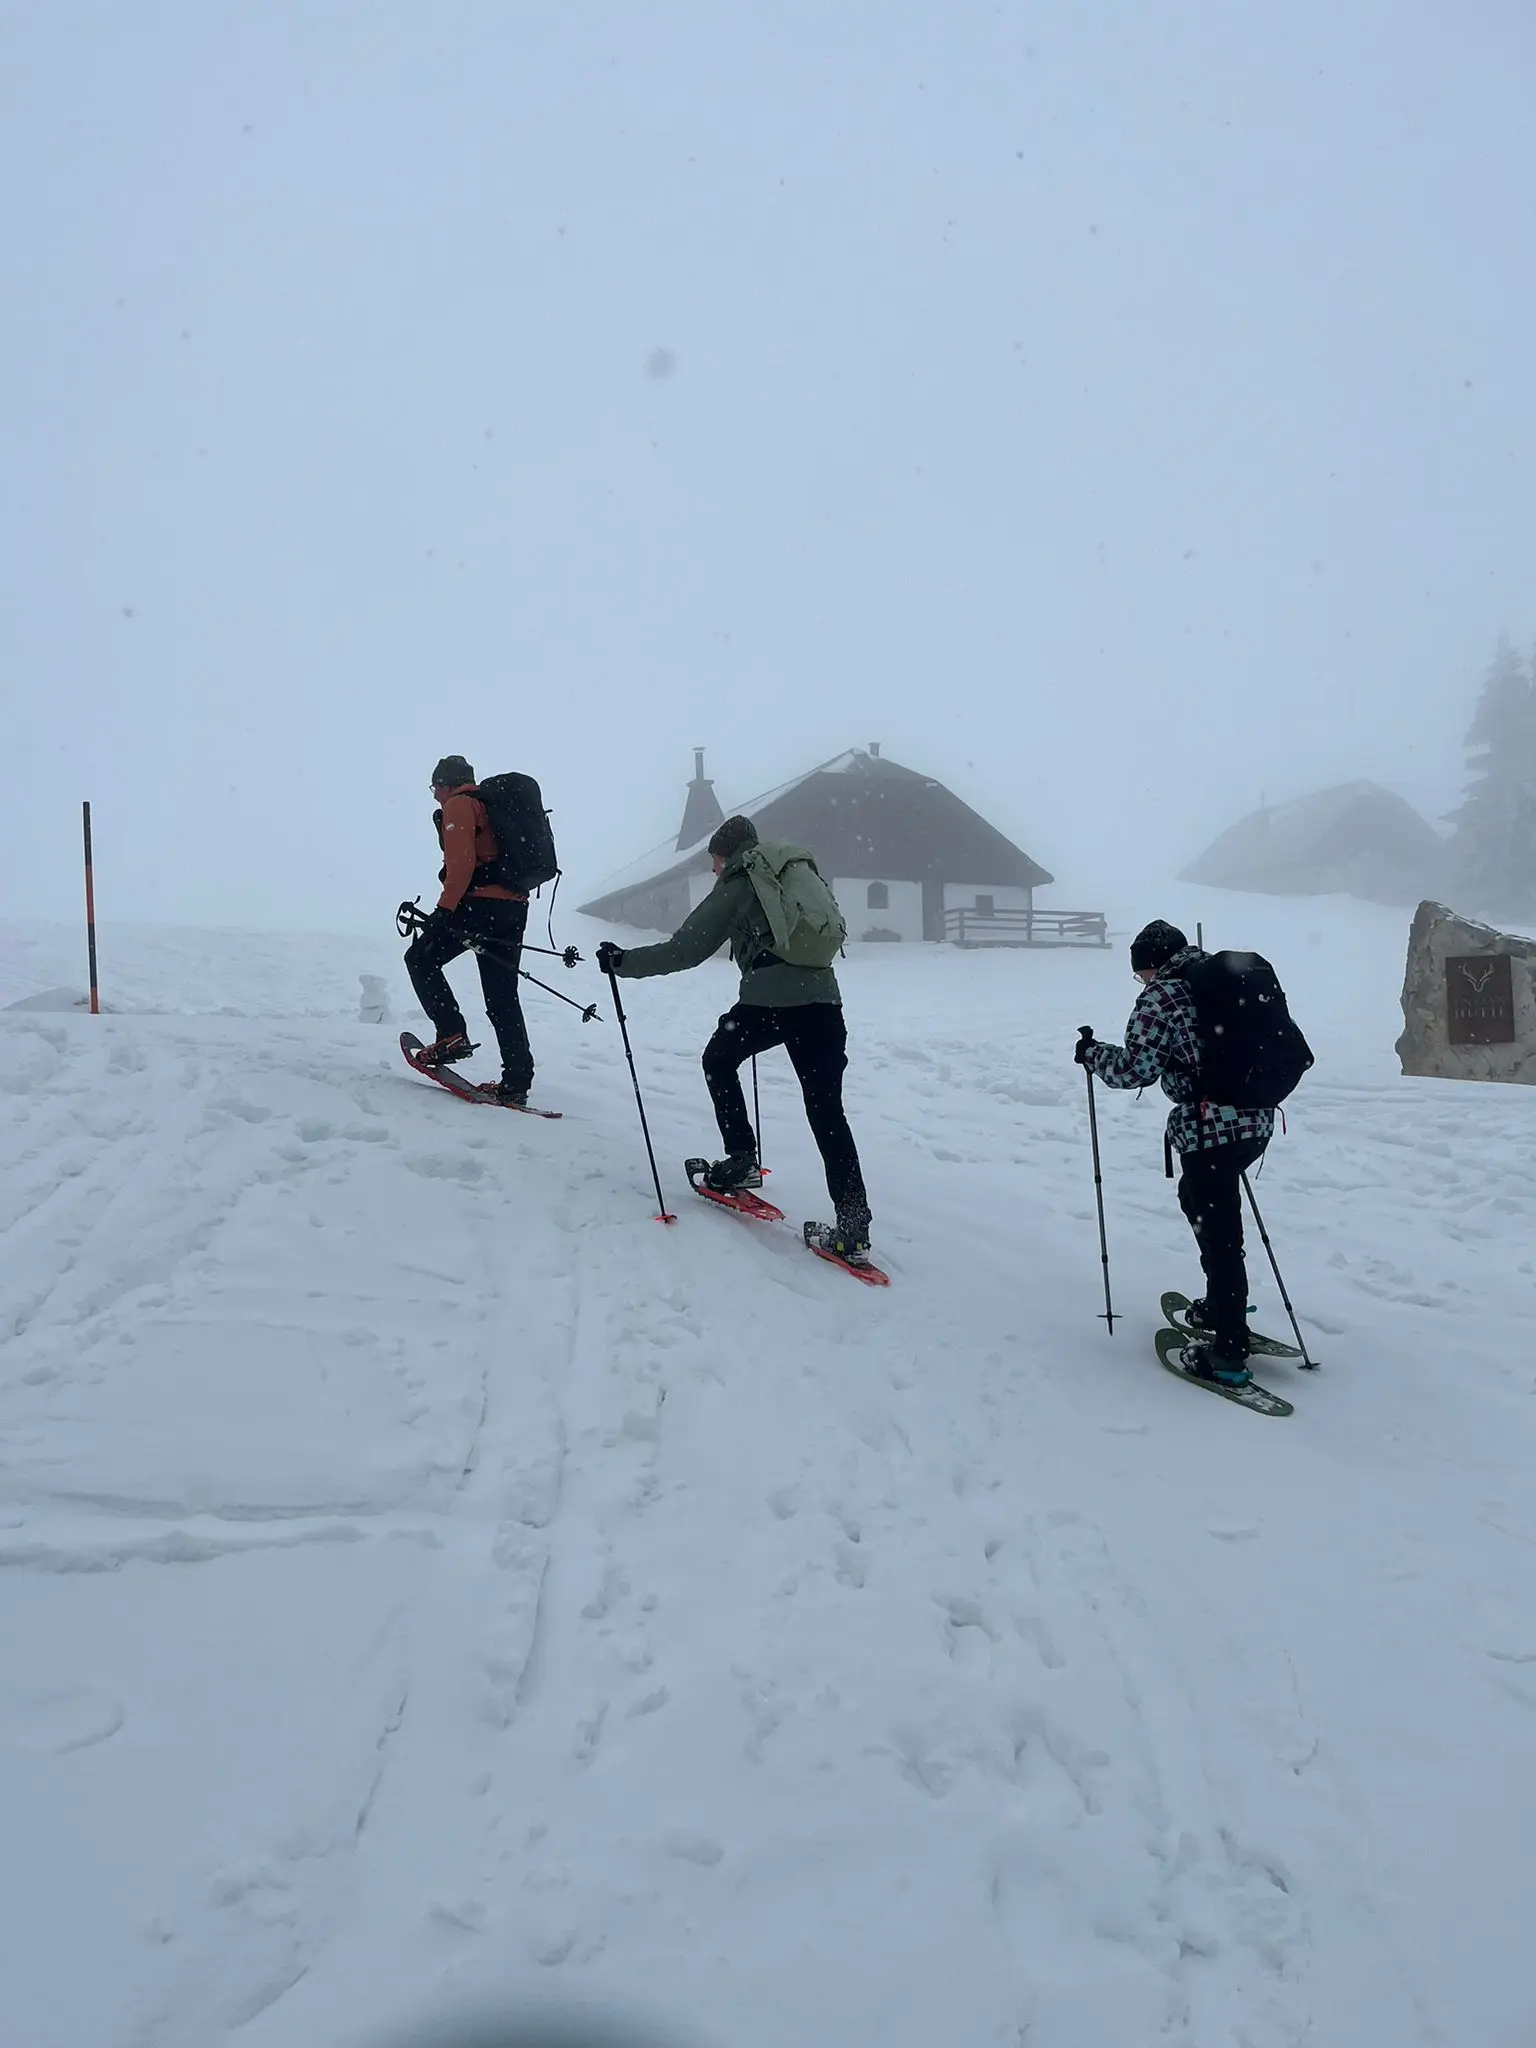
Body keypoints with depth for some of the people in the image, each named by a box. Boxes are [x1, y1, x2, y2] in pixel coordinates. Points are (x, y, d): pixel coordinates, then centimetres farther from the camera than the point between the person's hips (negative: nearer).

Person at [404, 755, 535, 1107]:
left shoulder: (458, 806, 0)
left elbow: (461, 861, -15)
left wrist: (445, 908, -17)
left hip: (480, 902, -8)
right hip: (514, 907, 8)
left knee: (421, 959, 9)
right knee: (502, 997, 7)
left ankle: (451, 1036, -4)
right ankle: (517, 1082, 1)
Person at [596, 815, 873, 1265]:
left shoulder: (736, 886, 7)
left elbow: (683, 951, 1)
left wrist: (622, 962, 12)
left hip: (770, 998, -5)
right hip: (823, 998, 5)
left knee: (719, 1061, 25)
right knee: (827, 1111, 5)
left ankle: (741, 1160, 20)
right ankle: (853, 1227, -4)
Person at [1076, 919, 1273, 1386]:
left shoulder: (1161, 997, -10)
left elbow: (1134, 1068, -13)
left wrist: (1092, 1053, 3)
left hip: (1209, 1130, -9)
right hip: (1256, 1120, 9)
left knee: (1219, 1233, -3)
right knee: (1196, 1198, 28)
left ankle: (1228, 1354, 4)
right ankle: (1221, 1307, 37)